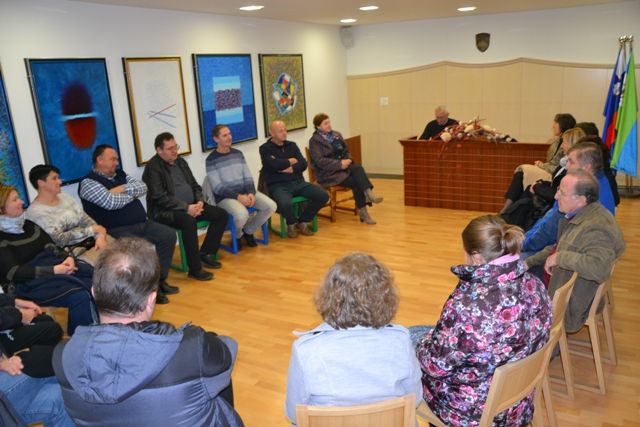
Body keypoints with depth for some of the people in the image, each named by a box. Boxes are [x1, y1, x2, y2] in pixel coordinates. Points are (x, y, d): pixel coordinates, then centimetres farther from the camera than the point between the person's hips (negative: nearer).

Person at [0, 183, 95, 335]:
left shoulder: (28, 224, 17)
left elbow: (50, 247, 13)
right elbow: (13, 272, -13)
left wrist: (67, 258, -9)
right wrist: (53, 270, -20)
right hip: (28, 282, -7)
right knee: (80, 296, -33)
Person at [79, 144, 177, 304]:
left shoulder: (120, 174, 18)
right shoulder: (88, 183, -5)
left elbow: (143, 187, 6)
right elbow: (110, 202, -19)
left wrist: (124, 189, -10)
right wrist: (132, 193, -3)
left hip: (142, 224, 8)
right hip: (117, 230, -8)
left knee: (168, 235, -8)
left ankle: (160, 280, 1)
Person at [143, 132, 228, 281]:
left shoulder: (180, 161, 14)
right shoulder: (153, 167, -10)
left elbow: (195, 185, 17)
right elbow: (160, 197, -19)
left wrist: (199, 201, -4)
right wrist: (186, 207, -23)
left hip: (191, 206, 8)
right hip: (165, 211, -8)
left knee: (221, 214, -6)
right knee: (189, 221, -37)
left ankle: (206, 253, 6)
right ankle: (195, 269, -26)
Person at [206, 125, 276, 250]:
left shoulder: (238, 154, 11)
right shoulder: (211, 160, -6)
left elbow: (248, 177, 9)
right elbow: (217, 187, -12)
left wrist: (251, 193, -11)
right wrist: (238, 196, -21)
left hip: (245, 192, 6)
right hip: (225, 197, -6)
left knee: (271, 206, -14)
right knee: (242, 215, -35)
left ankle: (248, 231, 8)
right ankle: (237, 235, 3)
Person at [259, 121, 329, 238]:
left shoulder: (292, 145, 15)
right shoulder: (265, 148, 0)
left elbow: (303, 164, 4)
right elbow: (275, 165, -18)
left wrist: (290, 169, -13)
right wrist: (291, 161, -2)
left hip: (298, 182, 5)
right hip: (278, 185, -5)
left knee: (323, 196, -13)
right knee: (286, 204, -38)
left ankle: (302, 222, 8)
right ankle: (291, 223, 0)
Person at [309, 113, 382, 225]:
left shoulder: (336, 135, 15)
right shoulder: (314, 140, -7)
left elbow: (346, 150, 19)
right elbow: (319, 161, -16)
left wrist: (348, 160, -5)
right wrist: (340, 164, -22)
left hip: (342, 166, 6)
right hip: (328, 173, -6)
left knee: (358, 168, -27)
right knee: (355, 181, -26)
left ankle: (368, 194, -37)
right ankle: (362, 211, -21)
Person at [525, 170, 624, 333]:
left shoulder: (596, 228, -31)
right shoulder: (578, 215, 2)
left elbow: (599, 268, -46)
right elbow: (559, 248, 16)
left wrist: (560, 258, -36)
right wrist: (529, 262, 10)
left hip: (570, 306, -9)